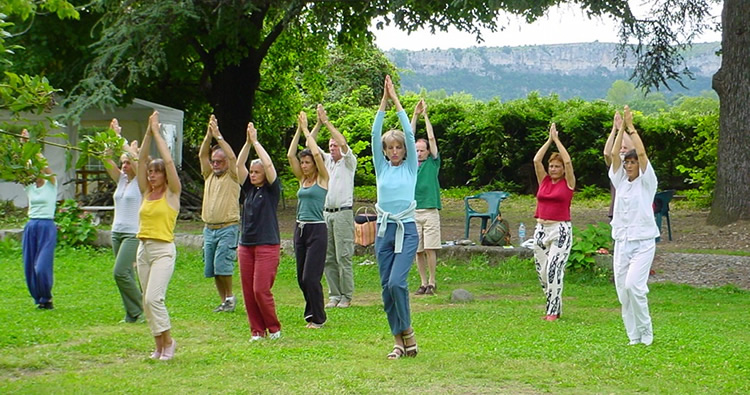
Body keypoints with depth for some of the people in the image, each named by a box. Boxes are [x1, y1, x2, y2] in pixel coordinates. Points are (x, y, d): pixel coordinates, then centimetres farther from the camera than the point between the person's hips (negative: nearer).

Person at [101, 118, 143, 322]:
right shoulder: (121, 180, 12)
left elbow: (135, 159, -21)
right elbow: (107, 160, 2)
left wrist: (120, 139, -15)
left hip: (134, 233, -8)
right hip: (117, 232, 8)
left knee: (120, 272, -16)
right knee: (125, 275, 7)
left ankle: (139, 309, -4)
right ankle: (132, 314, 12)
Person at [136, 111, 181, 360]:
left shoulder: (172, 193, -1)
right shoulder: (146, 193, 12)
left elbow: (168, 161, -10)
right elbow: (141, 159, 8)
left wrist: (157, 133, -4)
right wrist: (148, 132, 1)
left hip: (164, 249, -7)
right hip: (143, 249, 7)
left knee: (154, 297, -17)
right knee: (148, 300, 6)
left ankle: (168, 342, -3)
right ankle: (159, 346, 14)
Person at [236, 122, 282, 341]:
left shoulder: (272, 189, -1)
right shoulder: (249, 189, 13)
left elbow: (269, 164, -13)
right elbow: (239, 165, 6)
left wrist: (256, 141, -7)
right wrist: (247, 142, -1)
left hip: (268, 245, -6)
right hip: (246, 245, 6)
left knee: (261, 290, -11)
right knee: (248, 291, 4)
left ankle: (274, 328, 6)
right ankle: (257, 331, 13)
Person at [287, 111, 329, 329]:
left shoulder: (322, 179, -4)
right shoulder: (302, 179, 12)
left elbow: (317, 153, -17)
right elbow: (290, 155, 5)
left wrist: (307, 130, -8)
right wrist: (298, 130, 1)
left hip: (317, 230, -7)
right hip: (300, 229, 7)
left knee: (310, 276, -9)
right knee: (301, 277, 9)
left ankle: (318, 318, 2)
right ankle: (312, 312, 21)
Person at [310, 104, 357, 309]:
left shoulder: (349, 162, 1)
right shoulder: (326, 160, 16)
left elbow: (343, 143, -16)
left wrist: (327, 122, -14)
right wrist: (318, 123, -5)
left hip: (343, 213, -6)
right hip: (326, 213, 6)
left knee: (343, 257, -7)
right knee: (328, 258, 4)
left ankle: (346, 296, -1)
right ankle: (334, 295, 10)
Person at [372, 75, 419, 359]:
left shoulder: (410, 166, 5)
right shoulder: (382, 167, 11)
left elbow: (410, 134, -6)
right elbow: (375, 135, 1)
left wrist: (397, 102, -6)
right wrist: (383, 102, -4)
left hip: (407, 230, -4)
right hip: (384, 229, 4)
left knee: (396, 282, -18)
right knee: (386, 287, 3)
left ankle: (407, 330, 1)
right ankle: (399, 341, 11)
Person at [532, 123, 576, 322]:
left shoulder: (568, 183, 1)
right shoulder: (544, 181, 11)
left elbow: (568, 161, -11)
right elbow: (536, 160, 3)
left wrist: (557, 140, -3)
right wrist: (549, 140, 5)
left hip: (561, 230, -5)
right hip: (541, 229, 5)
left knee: (554, 270, -13)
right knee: (542, 271, 6)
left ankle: (553, 311, -7)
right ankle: (554, 307, 19)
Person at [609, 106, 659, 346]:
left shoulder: (646, 182, 0)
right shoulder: (620, 181, 12)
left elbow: (642, 153, -11)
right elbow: (614, 154, 3)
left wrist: (631, 127, -8)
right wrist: (620, 128, 0)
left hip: (643, 242, -5)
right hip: (621, 242, 5)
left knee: (634, 285, -19)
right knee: (622, 289, 2)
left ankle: (645, 331, -4)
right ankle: (634, 337, 10)